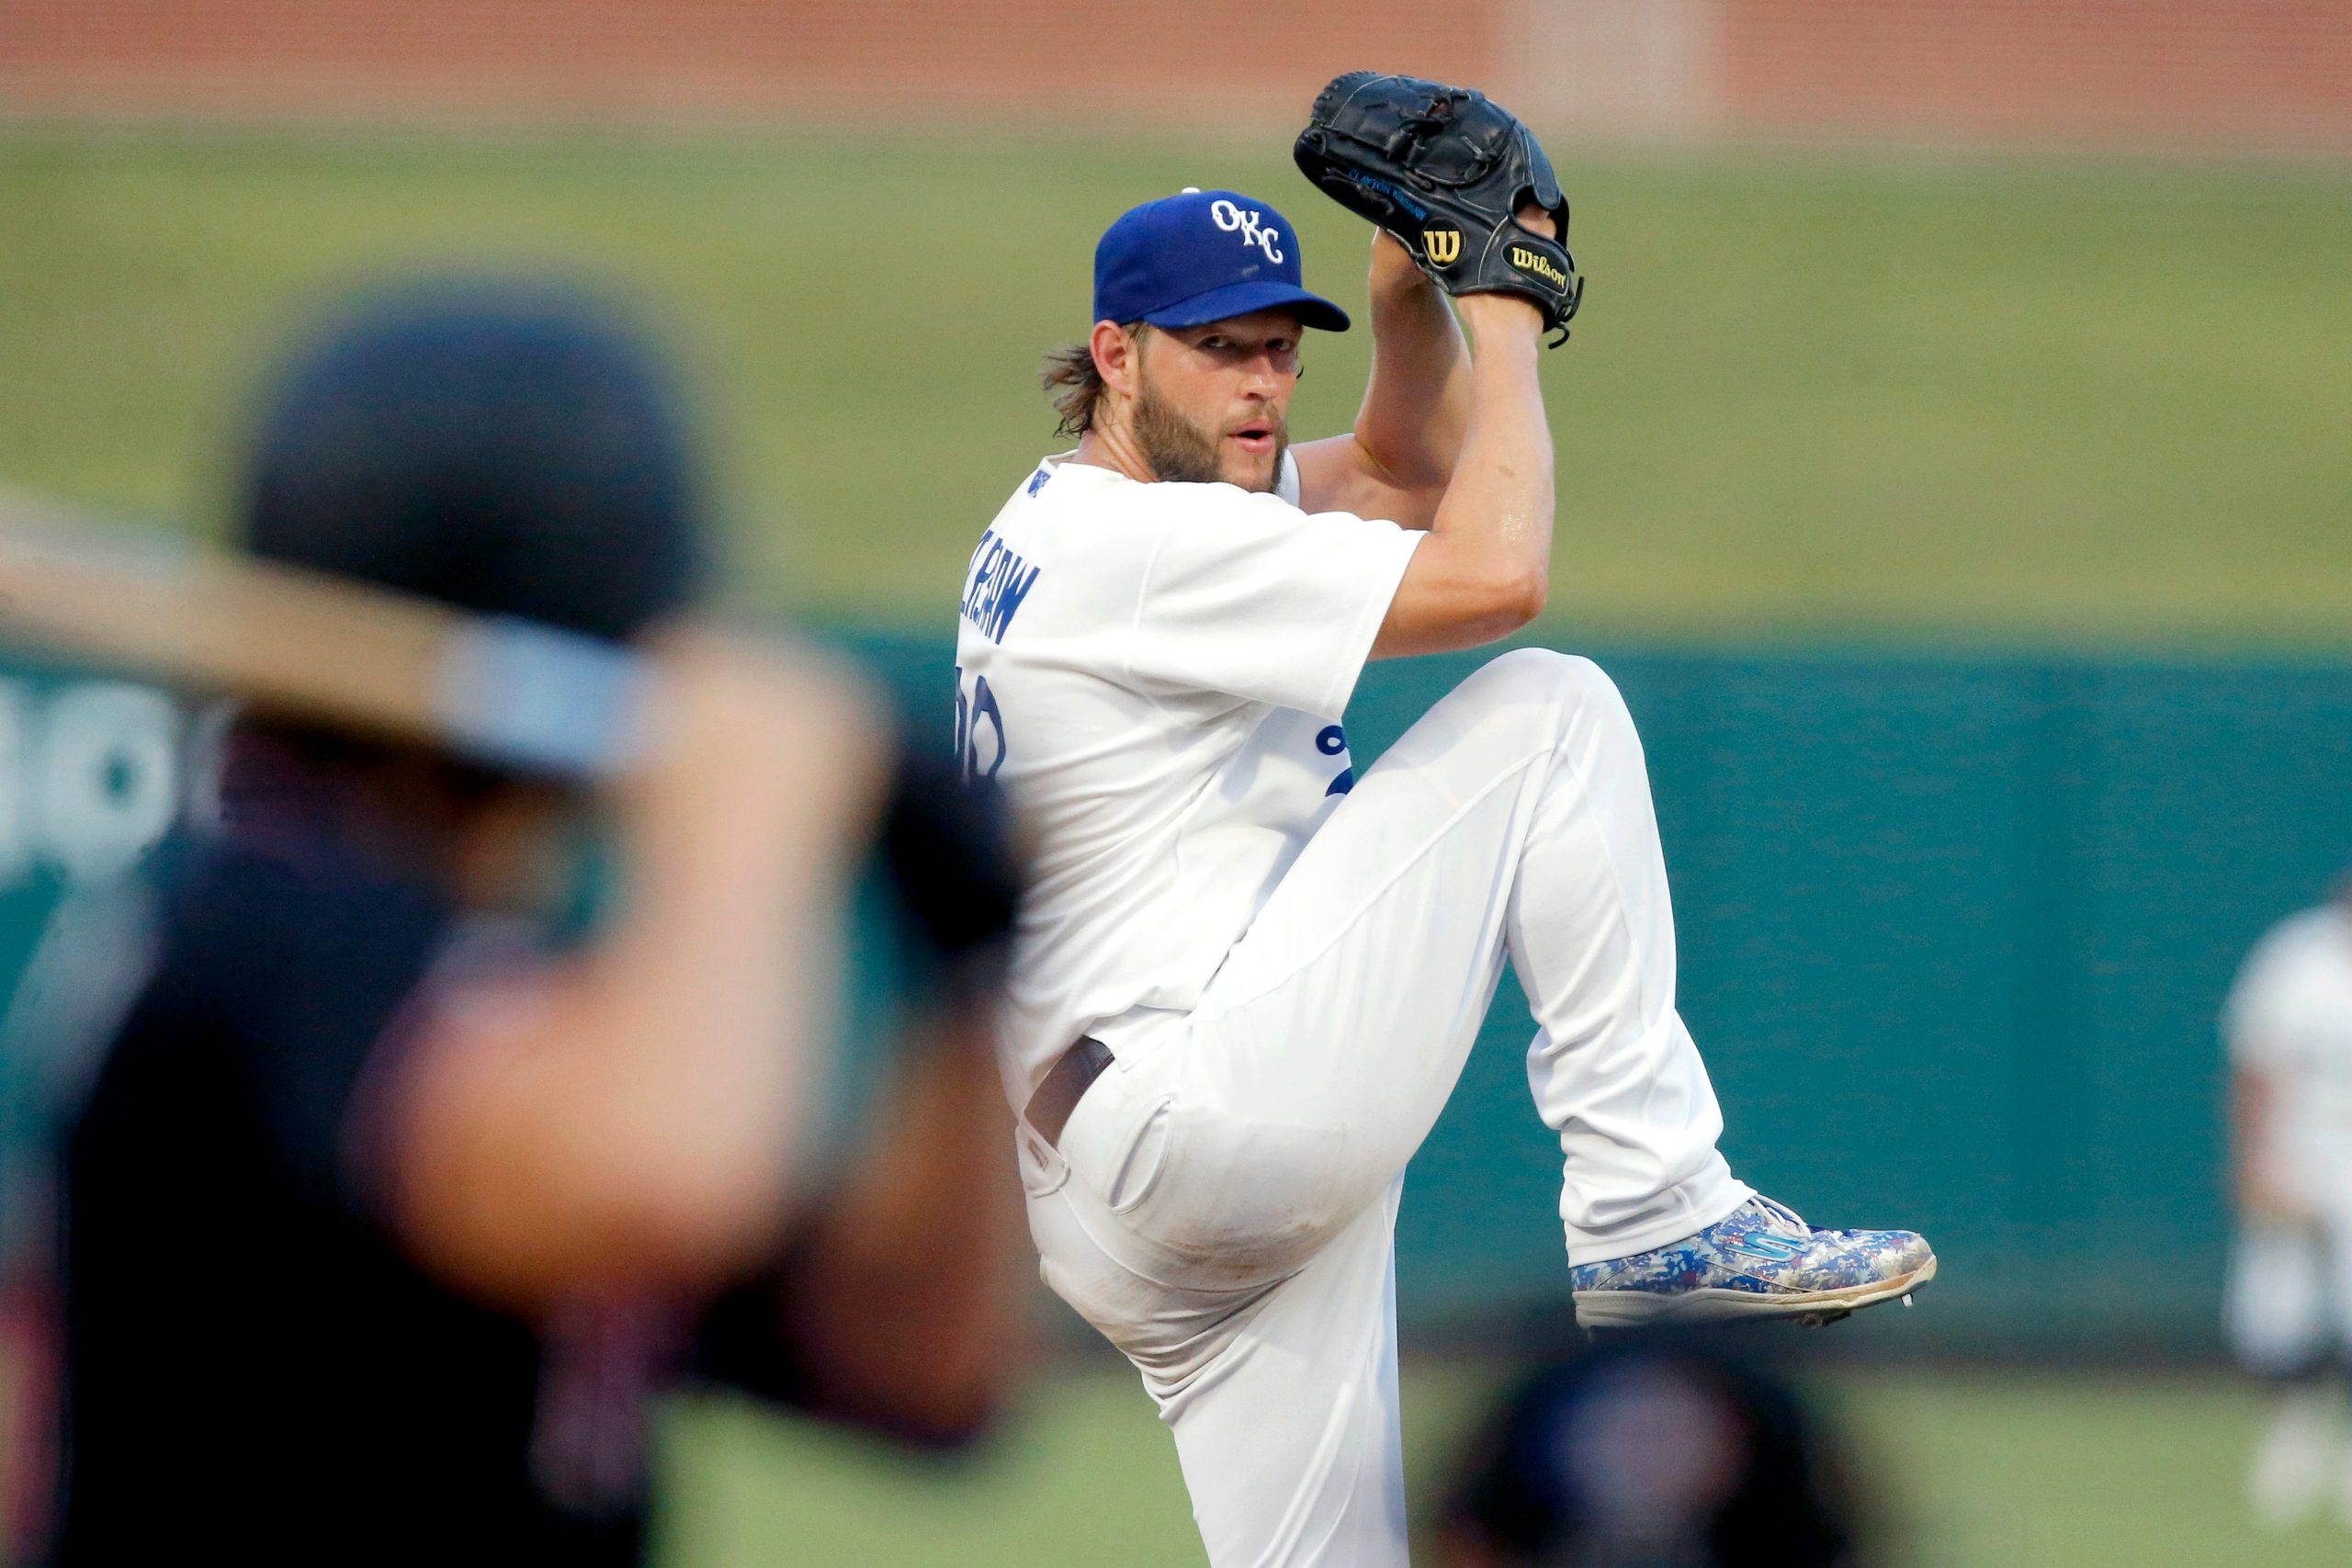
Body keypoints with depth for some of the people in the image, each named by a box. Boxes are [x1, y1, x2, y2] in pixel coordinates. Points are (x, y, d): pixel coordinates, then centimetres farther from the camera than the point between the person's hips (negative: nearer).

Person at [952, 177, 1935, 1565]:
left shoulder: (1073, 519, 20)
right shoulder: (1134, 544, -12)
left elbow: (1403, 471, 28)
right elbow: (1492, 574, -18)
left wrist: (1411, 286, 11)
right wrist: (1506, 315, -5)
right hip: (1197, 1123, -11)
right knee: (1549, 709, -6)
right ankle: (1658, 1214, -9)